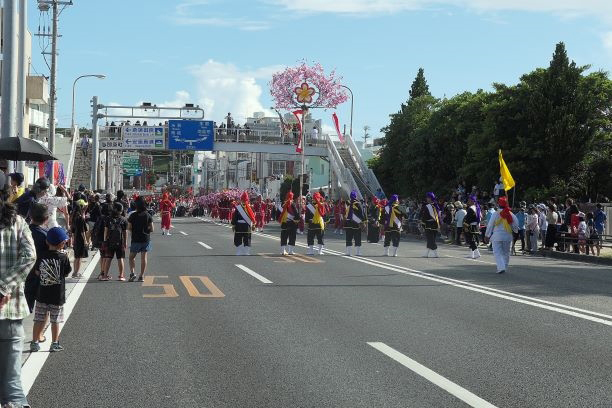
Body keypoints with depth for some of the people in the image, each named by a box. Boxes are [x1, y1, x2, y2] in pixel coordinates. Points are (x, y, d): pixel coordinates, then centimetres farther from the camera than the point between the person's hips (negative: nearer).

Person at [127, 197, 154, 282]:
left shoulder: (133, 215, -6)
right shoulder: (148, 215, -2)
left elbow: (129, 228, -5)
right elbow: (151, 229, -3)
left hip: (135, 239, -2)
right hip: (146, 239, 2)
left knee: (132, 257, 12)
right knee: (144, 257, 6)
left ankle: (132, 272, -4)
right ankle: (142, 276, 4)